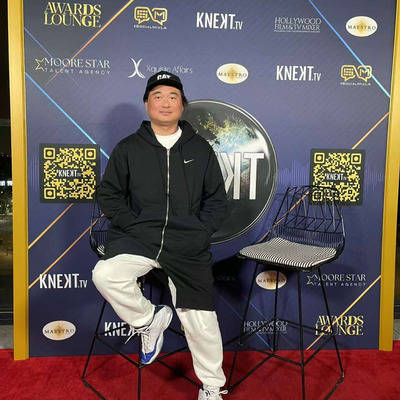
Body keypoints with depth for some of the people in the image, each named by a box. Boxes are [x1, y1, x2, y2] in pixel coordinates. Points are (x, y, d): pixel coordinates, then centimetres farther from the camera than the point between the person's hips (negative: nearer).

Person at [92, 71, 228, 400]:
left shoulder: (201, 149, 10)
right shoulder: (128, 148, 7)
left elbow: (217, 201, 11)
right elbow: (109, 194, 8)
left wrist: (199, 231, -3)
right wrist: (133, 226, -5)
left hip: (190, 248, 0)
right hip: (138, 238, 0)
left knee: (202, 322, 0)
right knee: (105, 275, -30)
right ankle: (149, 319, 2)